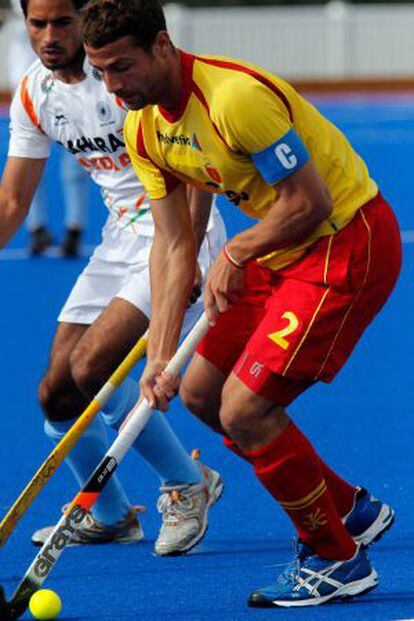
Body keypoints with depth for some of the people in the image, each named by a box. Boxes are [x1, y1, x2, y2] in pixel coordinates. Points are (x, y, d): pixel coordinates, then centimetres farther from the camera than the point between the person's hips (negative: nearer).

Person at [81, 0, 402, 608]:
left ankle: (338, 561, 3)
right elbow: (172, 245, 4)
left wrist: (235, 255, -8)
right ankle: (349, 508, 26)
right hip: (280, 254, 10)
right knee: (201, 392, 13)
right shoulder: (143, 129, 1)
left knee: (244, 410, -15)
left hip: (349, 244, -10)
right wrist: (160, 355, -5)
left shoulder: (235, 97, -27)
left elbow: (309, 201, -23)